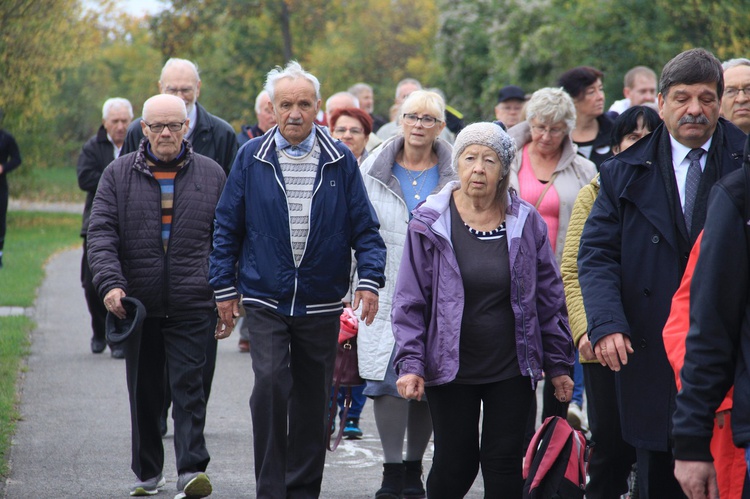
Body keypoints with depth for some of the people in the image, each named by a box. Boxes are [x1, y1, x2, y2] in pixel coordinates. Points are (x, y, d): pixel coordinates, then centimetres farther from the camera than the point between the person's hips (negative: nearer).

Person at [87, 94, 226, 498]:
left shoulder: (211, 175, 7)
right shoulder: (118, 175, 6)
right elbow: (101, 232, -1)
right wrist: (109, 282, -16)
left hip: (191, 303, -2)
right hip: (138, 304, 2)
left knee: (189, 388, -9)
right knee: (144, 392, 10)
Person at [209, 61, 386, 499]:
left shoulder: (340, 161, 2)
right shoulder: (251, 159, 1)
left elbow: (365, 227, 4)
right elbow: (227, 227, 7)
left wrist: (370, 280, -8)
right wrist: (225, 288, 4)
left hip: (321, 303, 1)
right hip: (265, 301, -1)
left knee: (313, 400, 8)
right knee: (271, 385, -16)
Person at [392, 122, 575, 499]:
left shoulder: (526, 223, 1)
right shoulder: (430, 223, -3)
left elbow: (549, 298, 7)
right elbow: (410, 301, -2)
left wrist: (558, 365, 7)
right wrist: (410, 363, -11)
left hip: (512, 369, 1)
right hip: (450, 368, -1)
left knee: (504, 464, 2)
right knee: (455, 463, 2)